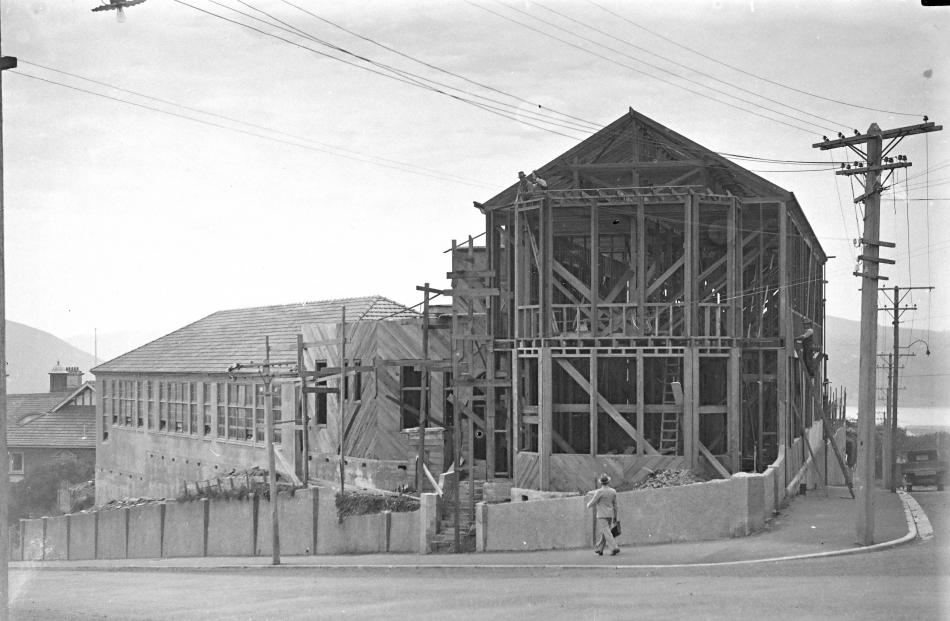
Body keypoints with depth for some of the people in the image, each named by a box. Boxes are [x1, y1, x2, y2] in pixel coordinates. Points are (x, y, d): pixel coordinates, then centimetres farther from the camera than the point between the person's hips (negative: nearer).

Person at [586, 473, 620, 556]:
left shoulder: (599, 492, -15)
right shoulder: (613, 491, 2)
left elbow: (593, 502, -11)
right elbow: (615, 505, 8)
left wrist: (588, 505, 13)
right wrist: (615, 516, 15)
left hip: (602, 515, -6)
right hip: (610, 515, 6)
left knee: (607, 533, -9)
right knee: (603, 532, 15)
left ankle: (615, 548, -21)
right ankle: (599, 550, 22)